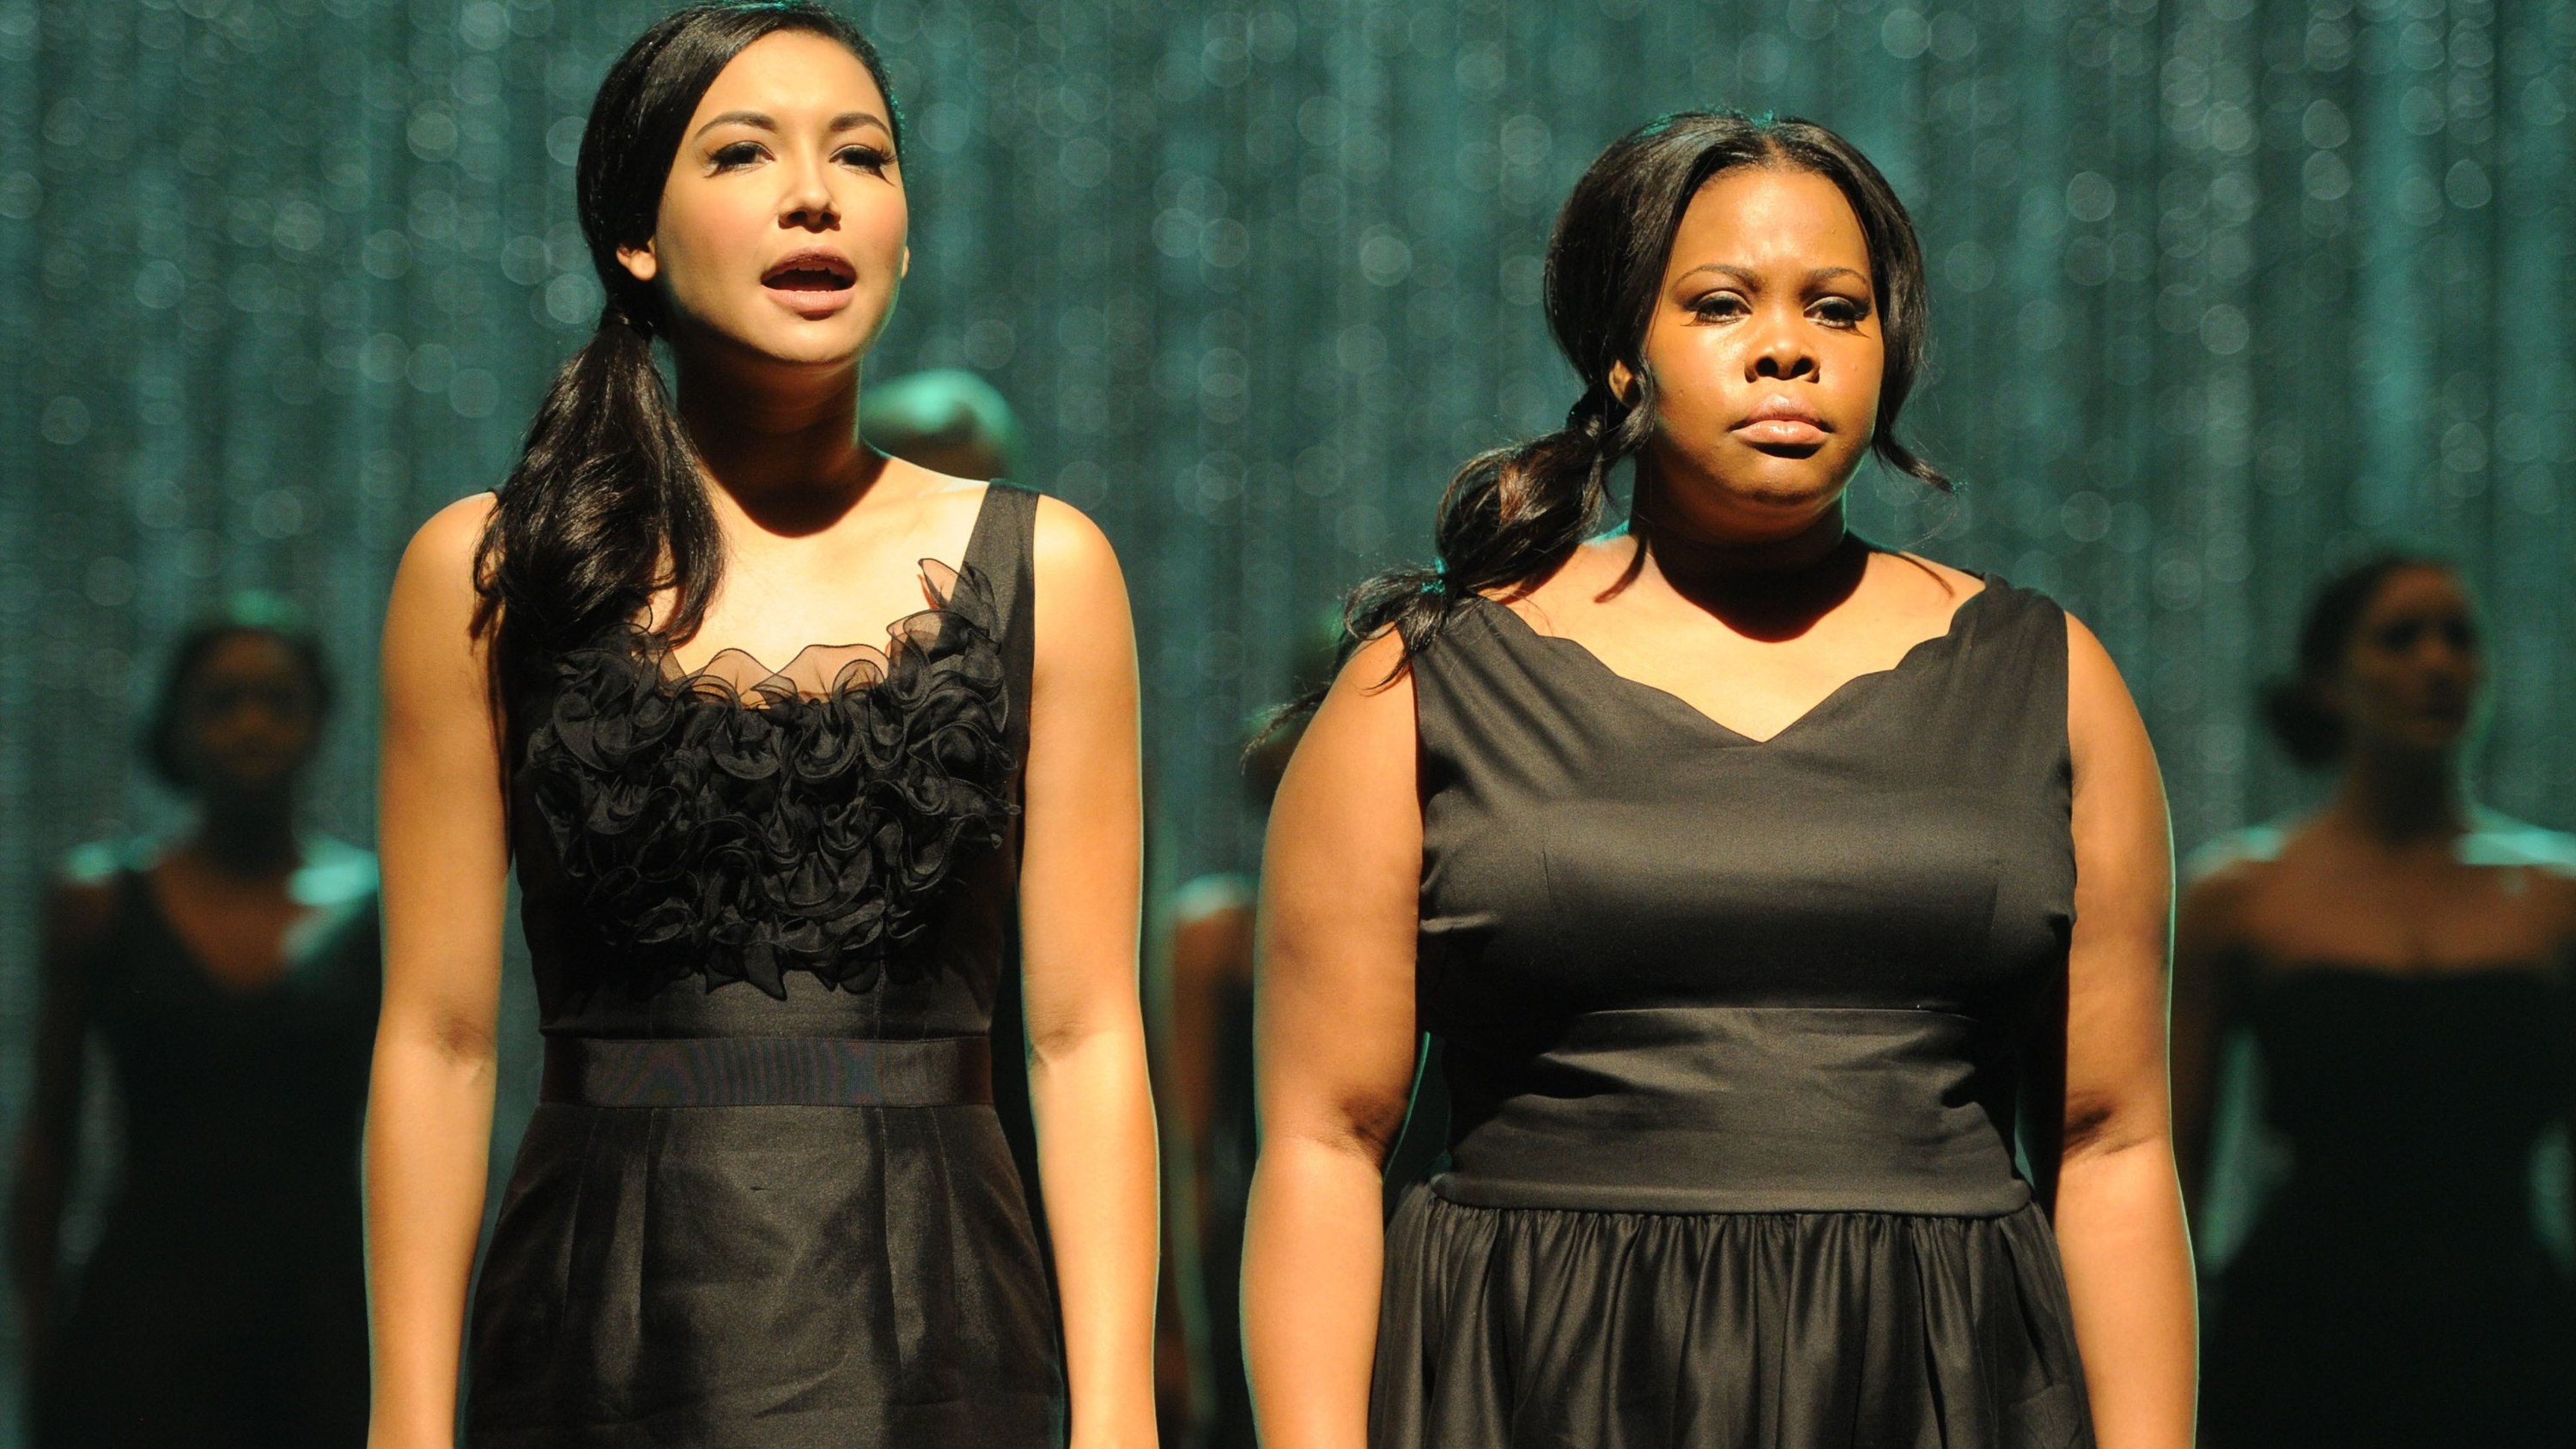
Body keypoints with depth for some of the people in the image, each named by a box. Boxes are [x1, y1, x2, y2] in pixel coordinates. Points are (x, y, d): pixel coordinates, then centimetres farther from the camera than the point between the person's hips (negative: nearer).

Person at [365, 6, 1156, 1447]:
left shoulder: (1043, 568, 5)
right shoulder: (488, 572, 3)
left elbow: (1086, 1035, 2)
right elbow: (440, 1037, 2)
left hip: (933, 1330, 1)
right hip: (609, 1329, 0)